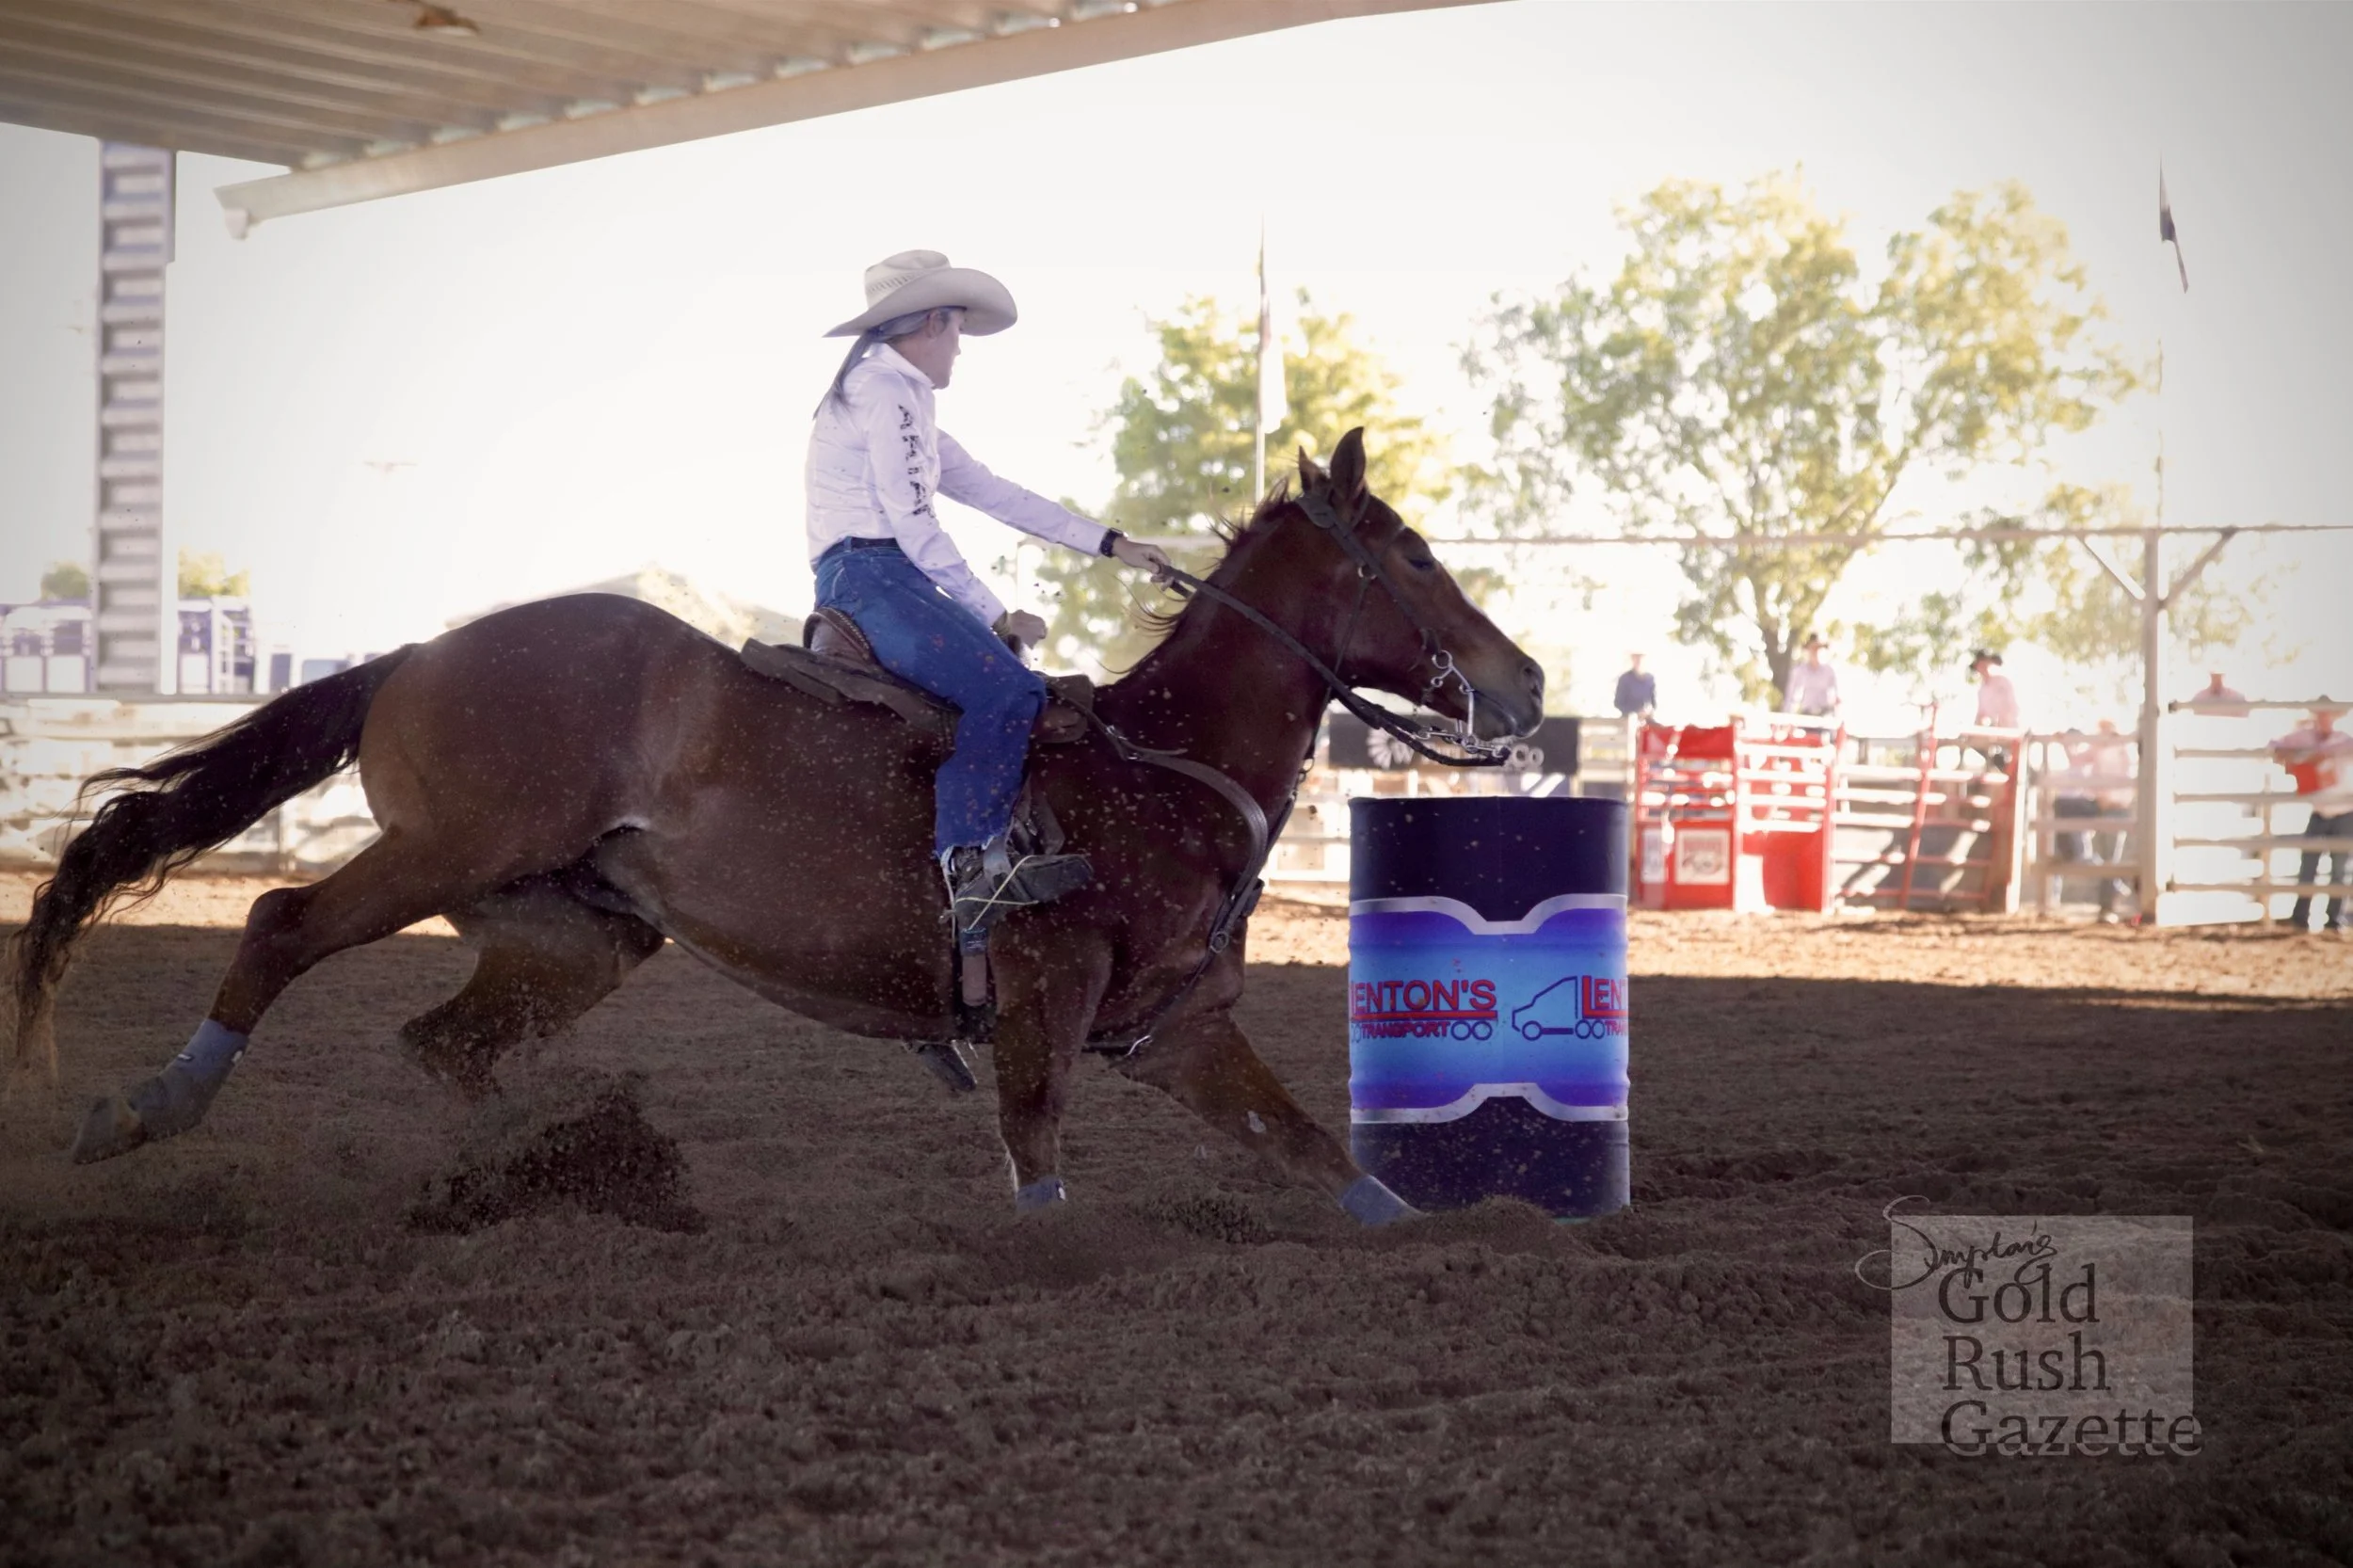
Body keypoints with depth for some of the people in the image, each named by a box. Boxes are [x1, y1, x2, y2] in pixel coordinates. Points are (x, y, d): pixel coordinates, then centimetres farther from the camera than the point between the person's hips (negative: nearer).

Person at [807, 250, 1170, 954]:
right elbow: (913, 525, -15)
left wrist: (1109, 544, 20)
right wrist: (996, 616, -13)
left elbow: (994, 494, 23)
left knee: (1027, 692, 6)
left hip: (880, 580, 11)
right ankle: (968, 866, -28)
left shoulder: (903, 399, 23)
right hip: (868, 575, -11)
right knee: (1004, 689, -24)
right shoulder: (885, 392, -8)